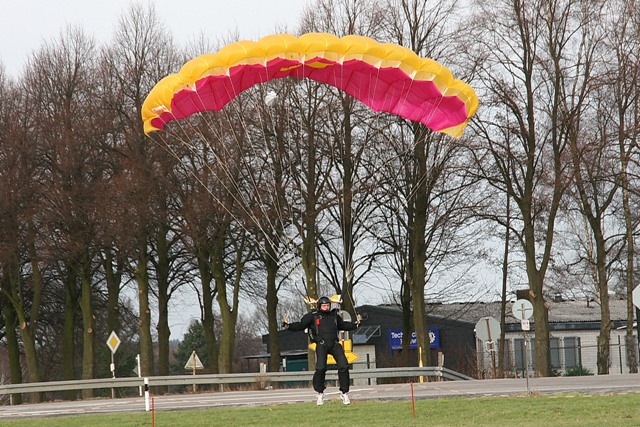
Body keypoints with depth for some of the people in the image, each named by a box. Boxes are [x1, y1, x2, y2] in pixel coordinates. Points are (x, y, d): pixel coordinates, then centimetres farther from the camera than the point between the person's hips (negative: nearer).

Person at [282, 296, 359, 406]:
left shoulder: (334, 316, 22)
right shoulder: (312, 316, 9)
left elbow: (343, 325, 39)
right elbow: (300, 325, 6)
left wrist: (356, 324, 34)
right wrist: (288, 326, -8)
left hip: (334, 344, 4)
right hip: (321, 345, -4)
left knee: (343, 367, -7)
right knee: (320, 368, -15)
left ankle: (344, 393, 5)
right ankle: (320, 393, 3)